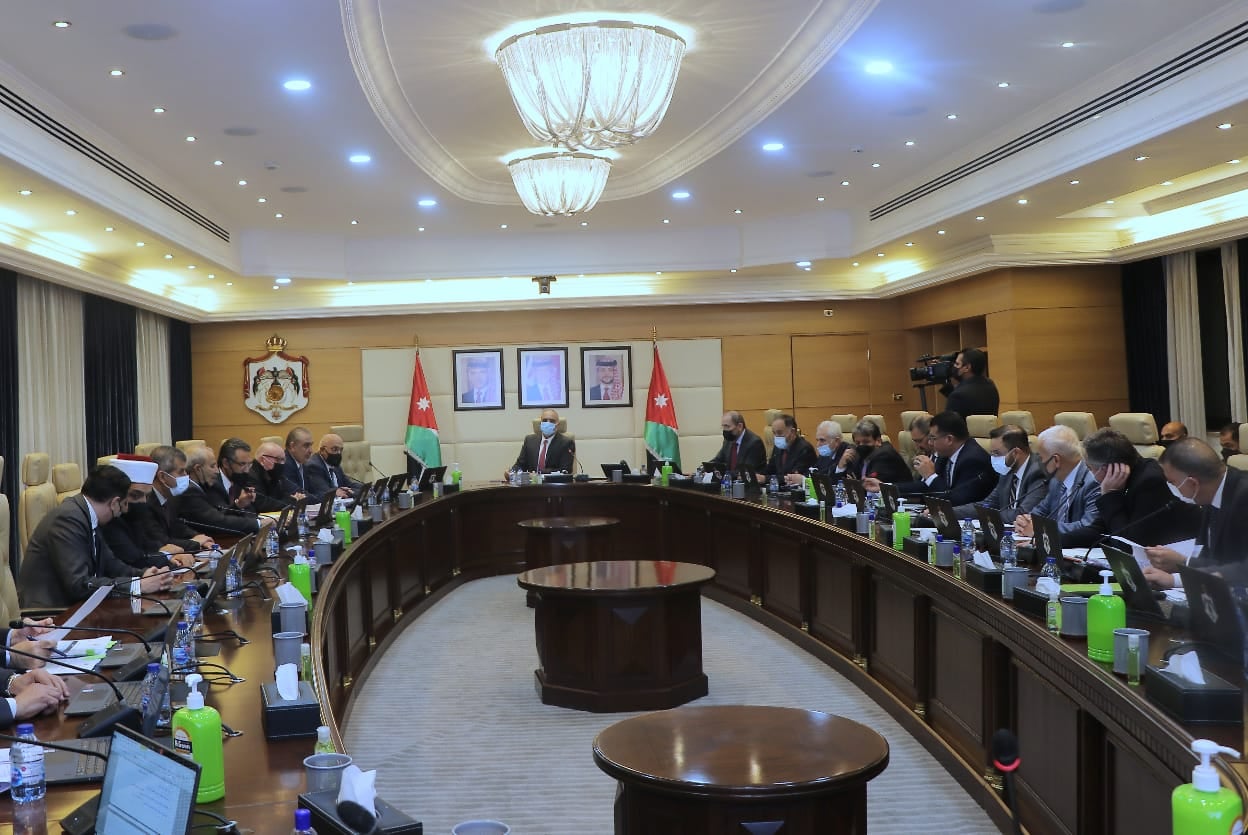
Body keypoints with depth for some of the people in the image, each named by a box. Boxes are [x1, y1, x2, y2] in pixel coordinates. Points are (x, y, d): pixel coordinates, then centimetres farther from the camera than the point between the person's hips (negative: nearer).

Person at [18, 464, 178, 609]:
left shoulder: (84, 513, 6)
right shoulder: (68, 518, -18)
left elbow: (109, 563, 12)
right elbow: (79, 584, -23)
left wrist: (142, 575, -5)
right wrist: (138, 585, -22)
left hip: (69, 604, 8)